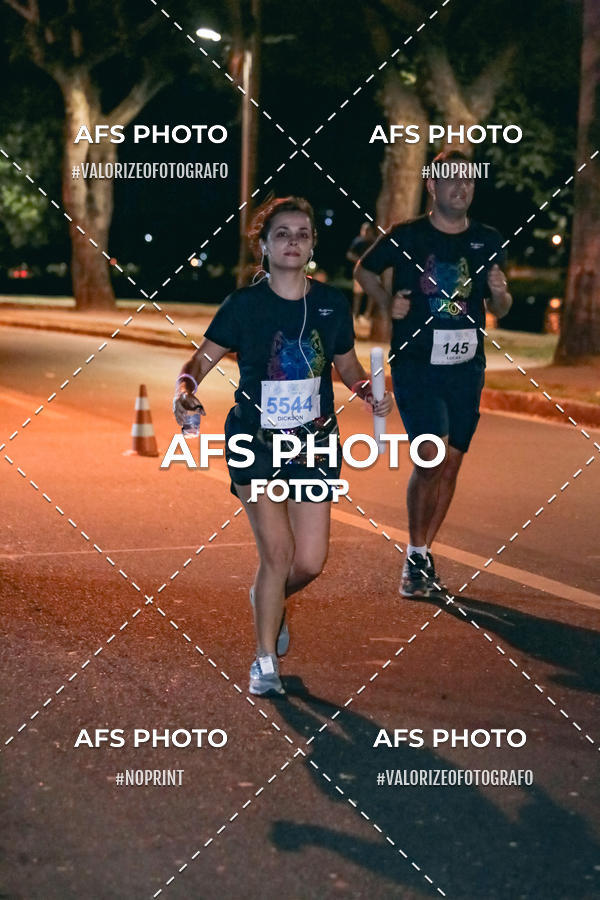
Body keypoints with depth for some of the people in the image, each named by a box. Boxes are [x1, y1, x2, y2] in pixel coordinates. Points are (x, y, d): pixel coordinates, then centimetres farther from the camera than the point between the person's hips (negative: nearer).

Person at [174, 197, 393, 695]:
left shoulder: (332, 304, 1)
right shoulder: (244, 304, -6)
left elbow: (346, 362, 15)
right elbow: (203, 358, -5)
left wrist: (369, 391, -4)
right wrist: (186, 390, -25)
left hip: (314, 445, 3)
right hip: (255, 444, -3)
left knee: (310, 562, -1)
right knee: (277, 551, -9)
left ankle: (270, 599, 36)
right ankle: (266, 660, 10)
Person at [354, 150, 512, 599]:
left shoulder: (488, 242, 6)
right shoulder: (406, 237, -3)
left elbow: (500, 309, 14)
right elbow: (364, 270, 14)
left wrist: (500, 292, -8)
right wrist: (388, 304, -2)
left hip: (466, 368, 4)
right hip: (416, 364, -4)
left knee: (451, 464, 9)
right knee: (431, 457, -14)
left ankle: (425, 553, 24)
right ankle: (415, 557, 1)